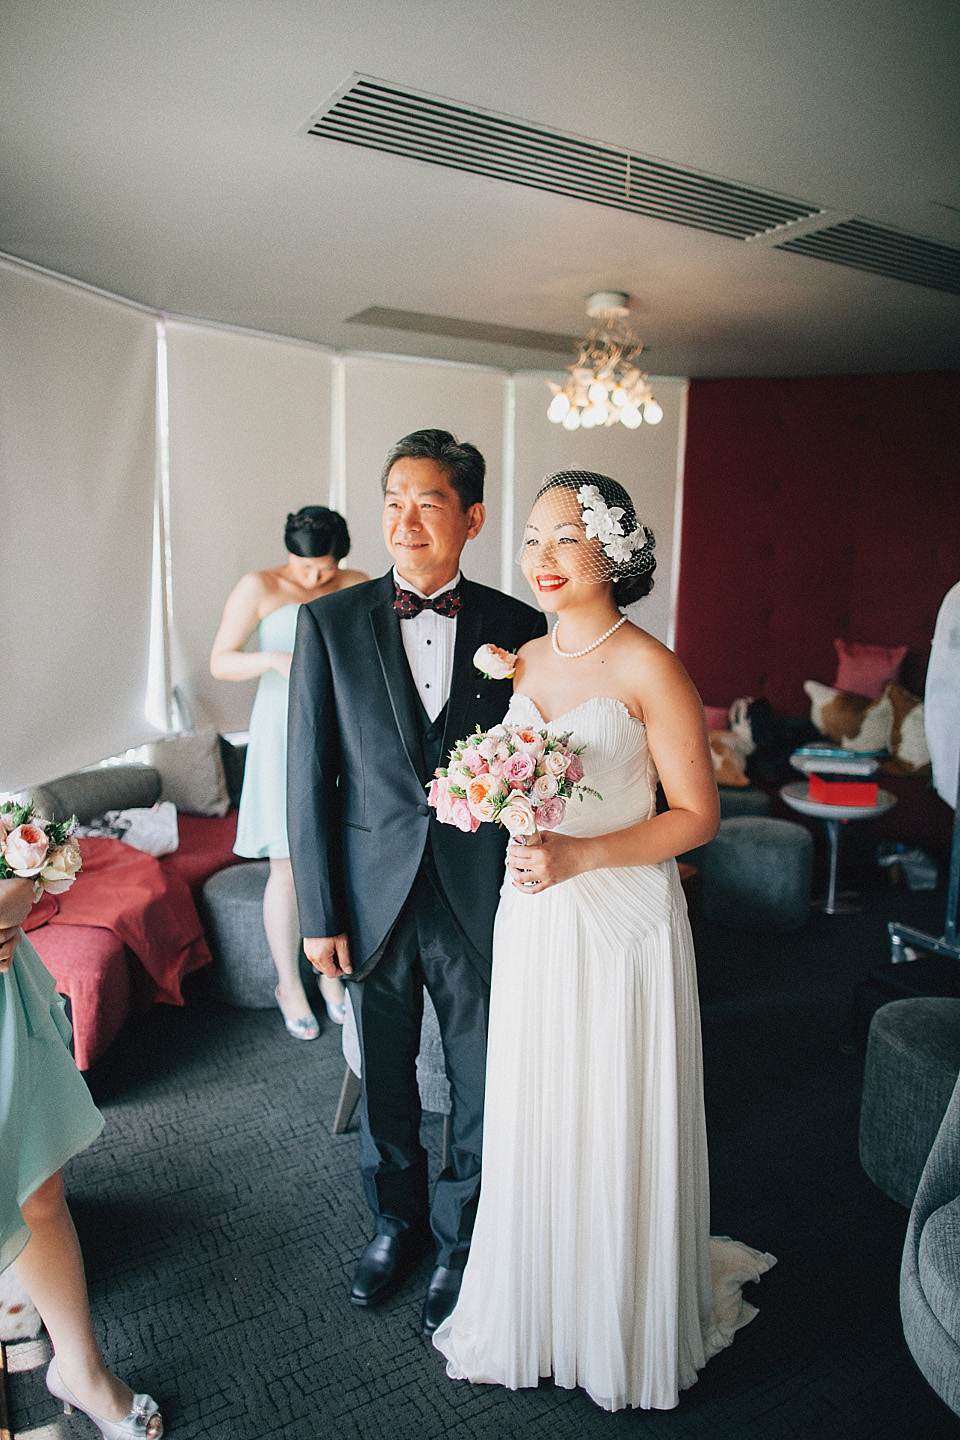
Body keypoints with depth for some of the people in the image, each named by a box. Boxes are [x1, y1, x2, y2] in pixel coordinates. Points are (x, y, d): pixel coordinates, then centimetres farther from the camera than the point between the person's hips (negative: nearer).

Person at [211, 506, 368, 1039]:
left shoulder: (359, 587, 5)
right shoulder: (258, 588, -3)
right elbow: (220, 662, -7)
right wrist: (275, 659, -24)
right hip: (285, 738, -2)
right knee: (289, 868, 3)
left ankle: (331, 973, 27)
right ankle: (289, 984, 21)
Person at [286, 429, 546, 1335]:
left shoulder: (516, 627, -4)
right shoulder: (329, 623, -4)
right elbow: (309, 777, -4)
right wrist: (319, 915, -5)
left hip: (481, 902, 0)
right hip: (375, 900, 1)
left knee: (481, 1087, 15)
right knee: (383, 1081, 20)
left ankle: (457, 1240, 41)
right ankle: (396, 1220, 46)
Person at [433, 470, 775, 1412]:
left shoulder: (648, 669, -14)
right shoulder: (526, 661, 5)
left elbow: (697, 815, -12)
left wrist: (579, 855, -21)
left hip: (624, 920, -5)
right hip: (531, 919, 5)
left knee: (617, 1128, 11)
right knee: (533, 1118, 16)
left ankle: (629, 1328, 37)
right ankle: (537, 1305, 40)